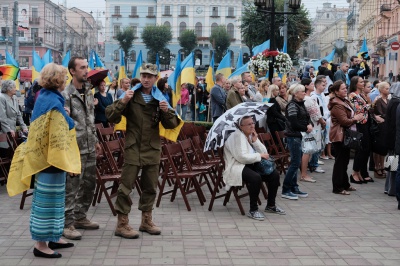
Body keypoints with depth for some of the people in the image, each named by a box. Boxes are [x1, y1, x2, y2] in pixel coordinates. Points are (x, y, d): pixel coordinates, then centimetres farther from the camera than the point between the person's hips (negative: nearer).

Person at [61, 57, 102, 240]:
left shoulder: (88, 91, 12)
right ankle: (67, 224, 5)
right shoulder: (66, 94, -12)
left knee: (89, 184, 15)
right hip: (75, 148, -8)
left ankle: (80, 217, 29)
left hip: (89, 148, 8)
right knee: (72, 187, -4)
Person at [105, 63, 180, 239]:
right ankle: (122, 224, 5)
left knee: (150, 187, 13)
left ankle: (146, 220, 27)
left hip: (152, 149, 4)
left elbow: (171, 125, 2)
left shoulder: (160, 99, 5)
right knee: (126, 187, -4)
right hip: (133, 148, -3)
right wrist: (122, 102, -21)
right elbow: (110, 117, -6)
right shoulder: (131, 96, -2)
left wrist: (166, 111, -17)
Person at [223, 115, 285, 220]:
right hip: (237, 167, -9)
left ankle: (271, 205, 11)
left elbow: (264, 153, 8)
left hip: (250, 165, 9)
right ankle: (253, 210, -23)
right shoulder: (237, 136, -12)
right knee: (255, 177, -36)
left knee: (274, 174, -3)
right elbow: (242, 157, -24)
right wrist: (259, 156, -15)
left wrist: (255, 141, -5)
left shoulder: (252, 136, 14)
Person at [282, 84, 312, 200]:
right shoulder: (292, 105, -14)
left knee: (296, 162, 12)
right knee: (295, 163, -8)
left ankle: (294, 188, 19)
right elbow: (294, 123, -20)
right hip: (293, 136, -9)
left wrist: (310, 125, -6)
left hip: (298, 136, 9)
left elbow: (307, 117, 16)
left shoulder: (301, 104, 14)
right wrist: (306, 128, -8)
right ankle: (285, 190, -3)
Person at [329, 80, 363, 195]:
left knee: (344, 160, 17)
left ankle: (345, 184, 27)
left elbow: (350, 116, 29)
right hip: (339, 136, -10)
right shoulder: (337, 105, -18)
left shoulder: (345, 101, 15)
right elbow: (345, 121, -23)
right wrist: (356, 119, -8)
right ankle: (337, 188, 0)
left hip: (345, 135, 10)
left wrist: (357, 116, 9)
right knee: (340, 161, -6)